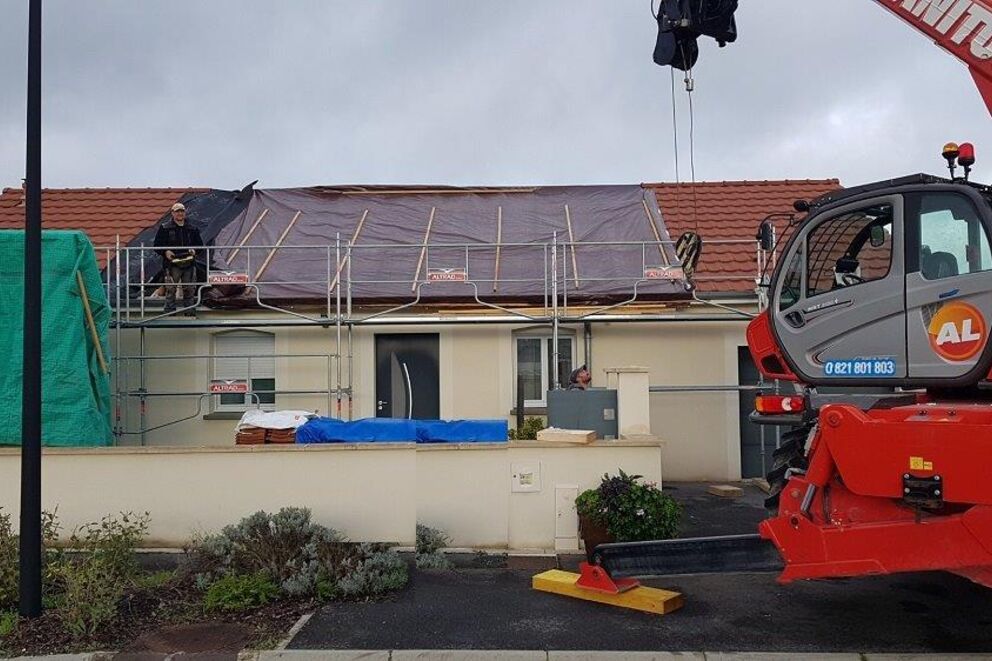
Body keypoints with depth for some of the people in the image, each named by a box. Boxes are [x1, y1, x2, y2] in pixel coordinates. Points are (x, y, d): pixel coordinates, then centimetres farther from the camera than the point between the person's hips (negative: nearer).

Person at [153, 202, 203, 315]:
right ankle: (169, 311, 0)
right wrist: (165, 252, -13)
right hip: (172, 263, -3)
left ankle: (190, 311, 13)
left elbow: (199, 243, 20)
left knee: (190, 289, 6)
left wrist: (194, 250, 0)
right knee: (170, 289, -4)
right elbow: (157, 245, 5)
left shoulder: (192, 229, 14)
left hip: (189, 263, 3)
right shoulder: (165, 228, 5)